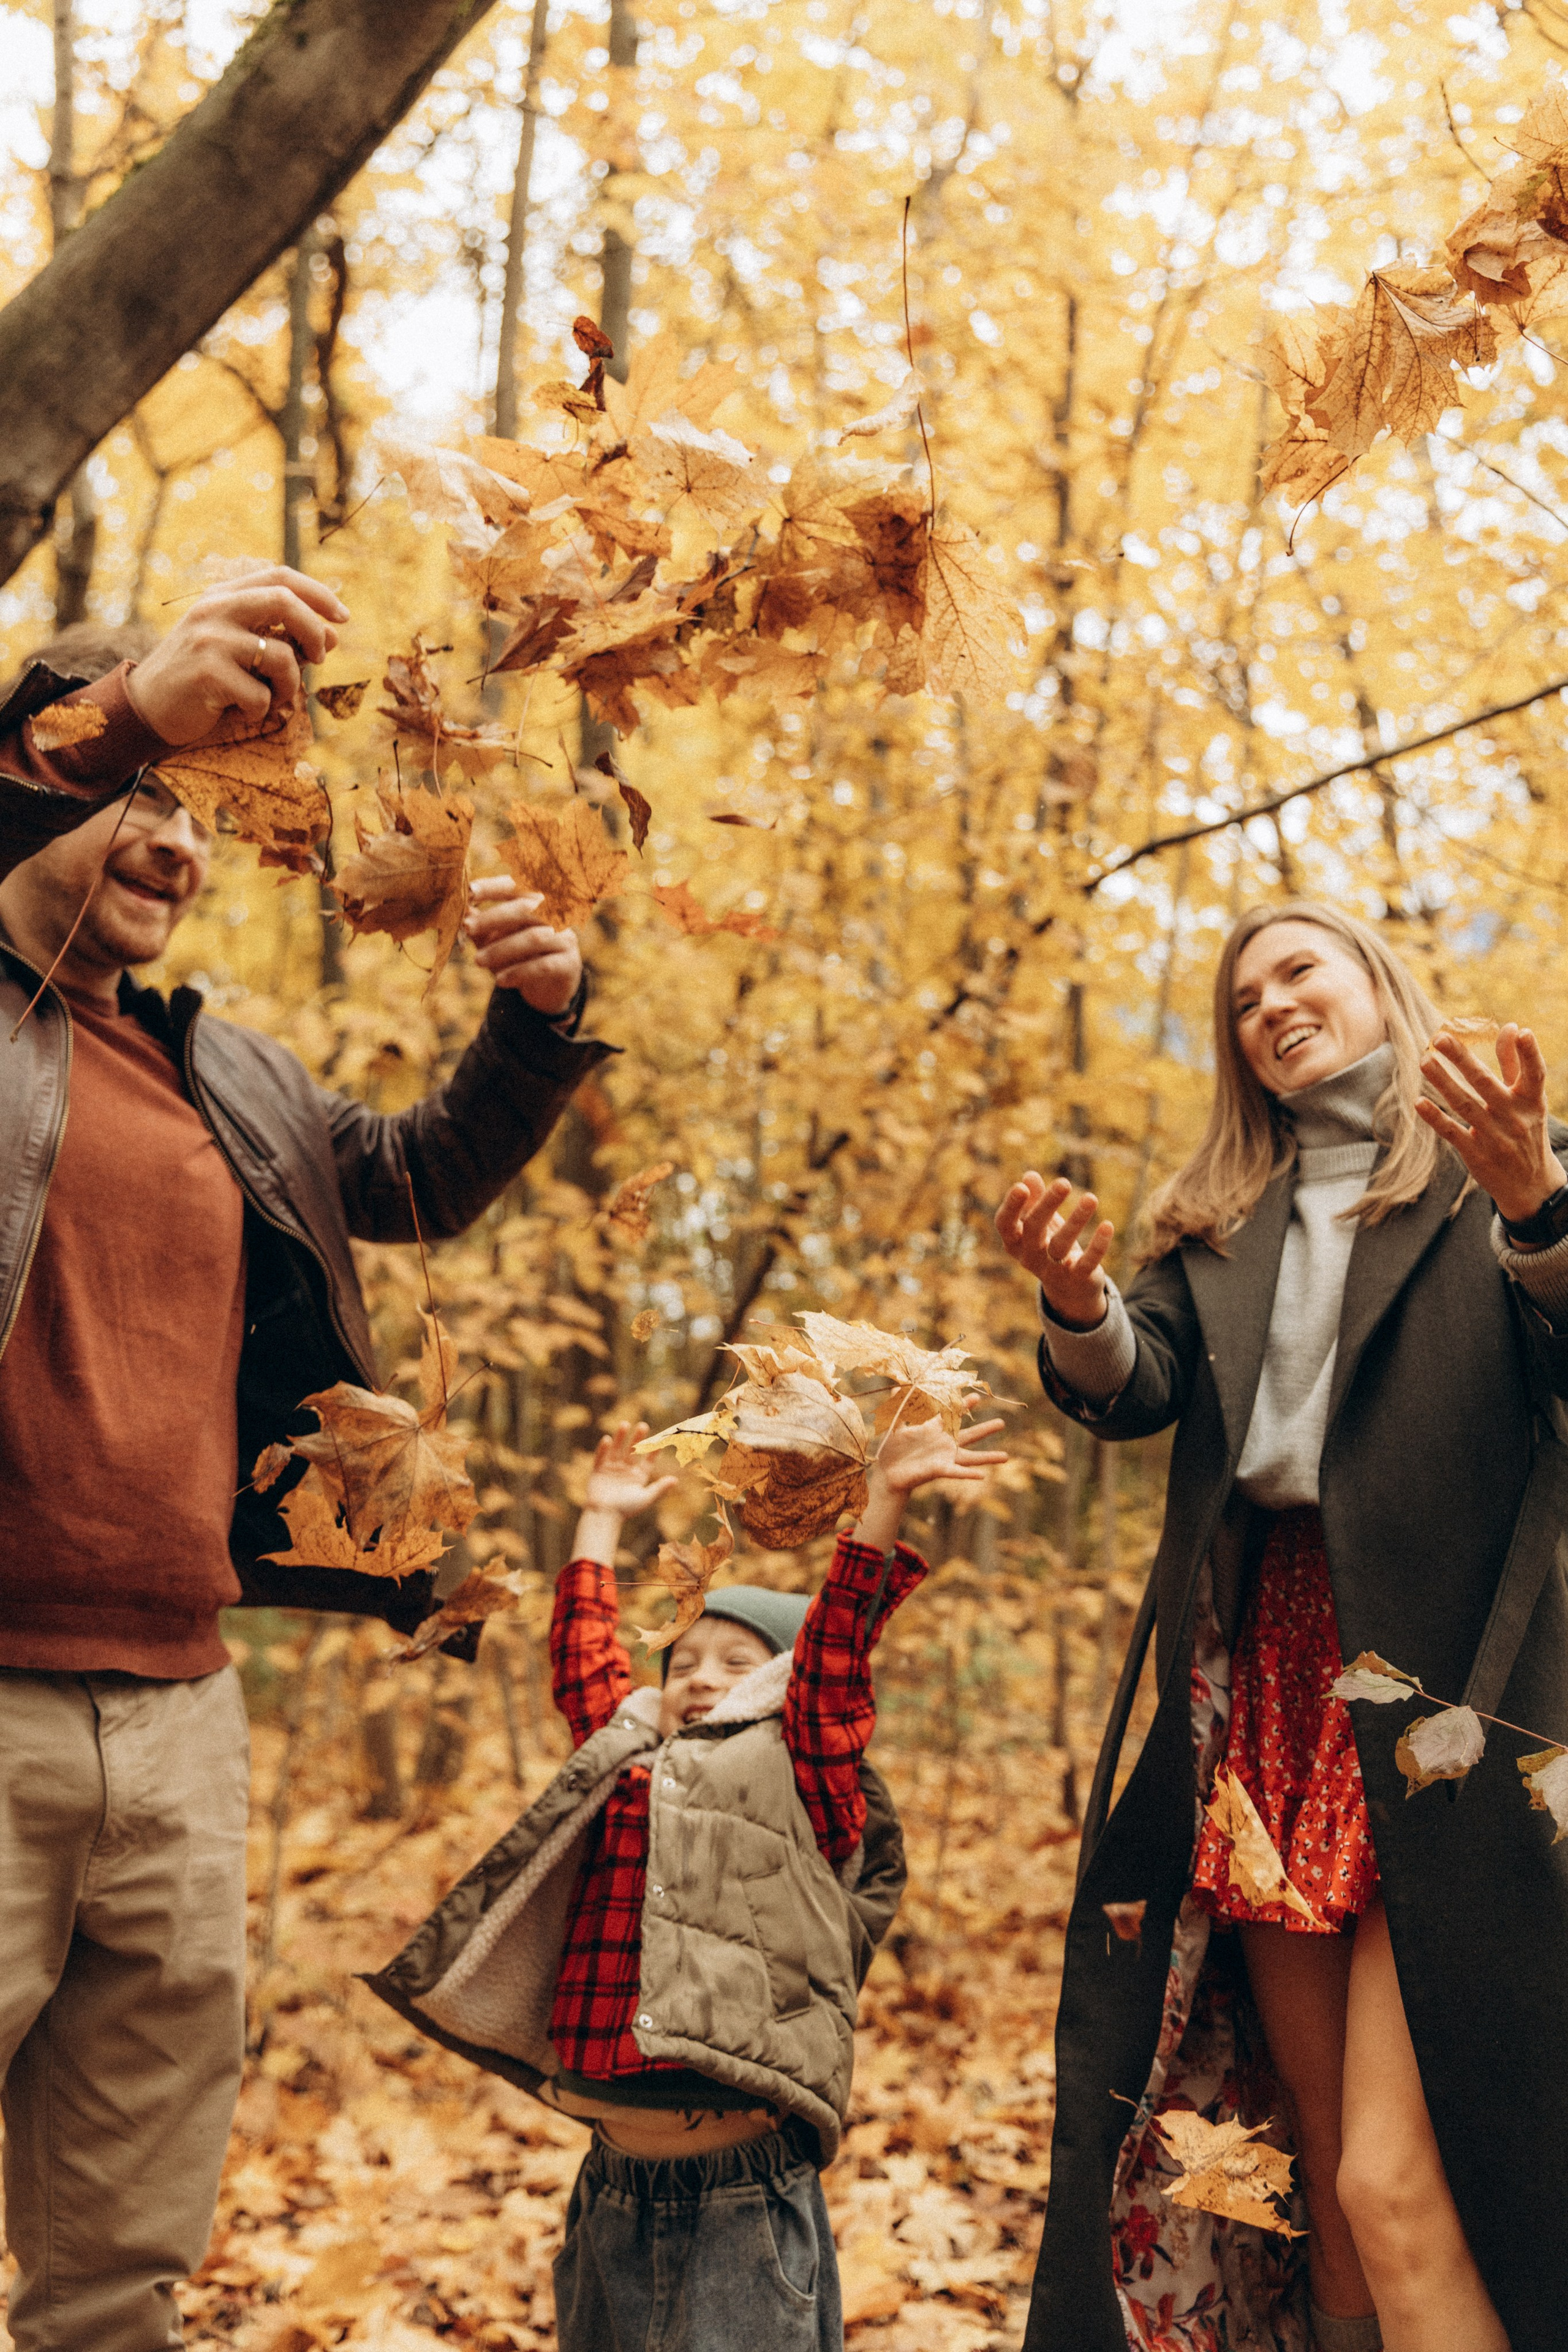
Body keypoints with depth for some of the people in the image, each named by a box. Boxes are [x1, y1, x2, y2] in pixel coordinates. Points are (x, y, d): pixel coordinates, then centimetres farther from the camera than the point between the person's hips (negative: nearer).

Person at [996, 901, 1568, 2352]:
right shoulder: (1220, 1226, 23)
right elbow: (1136, 1388, 6)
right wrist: (1078, 1308, -17)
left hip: (1433, 1680, -5)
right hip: (1259, 1695, 5)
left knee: (1399, 2187, -14)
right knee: (1330, 2185, 6)